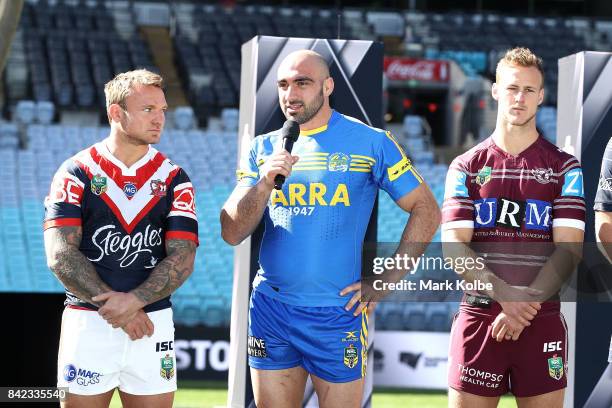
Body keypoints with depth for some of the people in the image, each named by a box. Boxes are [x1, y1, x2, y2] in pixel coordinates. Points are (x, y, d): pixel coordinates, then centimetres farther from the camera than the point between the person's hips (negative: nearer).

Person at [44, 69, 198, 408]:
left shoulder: (174, 179, 7)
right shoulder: (76, 173, 0)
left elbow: (183, 258, -2)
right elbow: (60, 255, -8)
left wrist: (134, 300, -18)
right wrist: (115, 309, -14)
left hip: (153, 321, 2)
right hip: (87, 320, -2)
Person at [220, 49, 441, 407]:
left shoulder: (370, 142, -2)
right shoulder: (263, 149, 7)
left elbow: (427, 211, -1)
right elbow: (232, 234, 1)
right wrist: (265, 182, -15)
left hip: (338, 312, -3)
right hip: (270, 308, 3)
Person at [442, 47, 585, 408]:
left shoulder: (565, 167, 6)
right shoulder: (466, 167, 8)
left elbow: (568, 249, -3)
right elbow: (453, 246, -2)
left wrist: (525, 305, -15)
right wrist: (504, 294, -16)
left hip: (543, 320, 0)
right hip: (478, 317, 0)